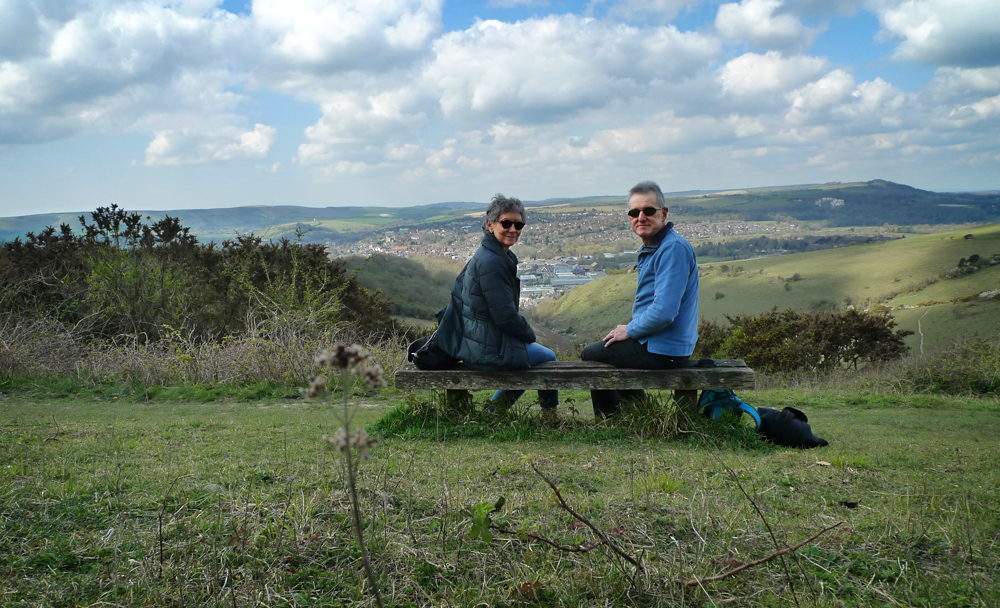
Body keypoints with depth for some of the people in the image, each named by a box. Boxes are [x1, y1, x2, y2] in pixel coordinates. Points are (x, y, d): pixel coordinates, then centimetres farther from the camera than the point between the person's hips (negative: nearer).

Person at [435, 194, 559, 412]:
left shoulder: (484, 256, 9)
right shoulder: (492, 262, -23)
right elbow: (505, 316, -25)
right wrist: (529, 334, -5)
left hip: (475, 344, 9)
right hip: (491, 350, -9)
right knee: (548, 359, 13)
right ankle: (551, 418, 32)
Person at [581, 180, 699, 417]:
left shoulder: (673, 248, -22)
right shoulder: (652, 247, 12)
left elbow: (664, 311, -29)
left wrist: (630, 330, -14)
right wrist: (631, 328, 9)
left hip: (661, 351, -10)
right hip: (660, 343, 10)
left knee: (589, 355, 5)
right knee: (602, 347, 30)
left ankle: (610, 420, 22)